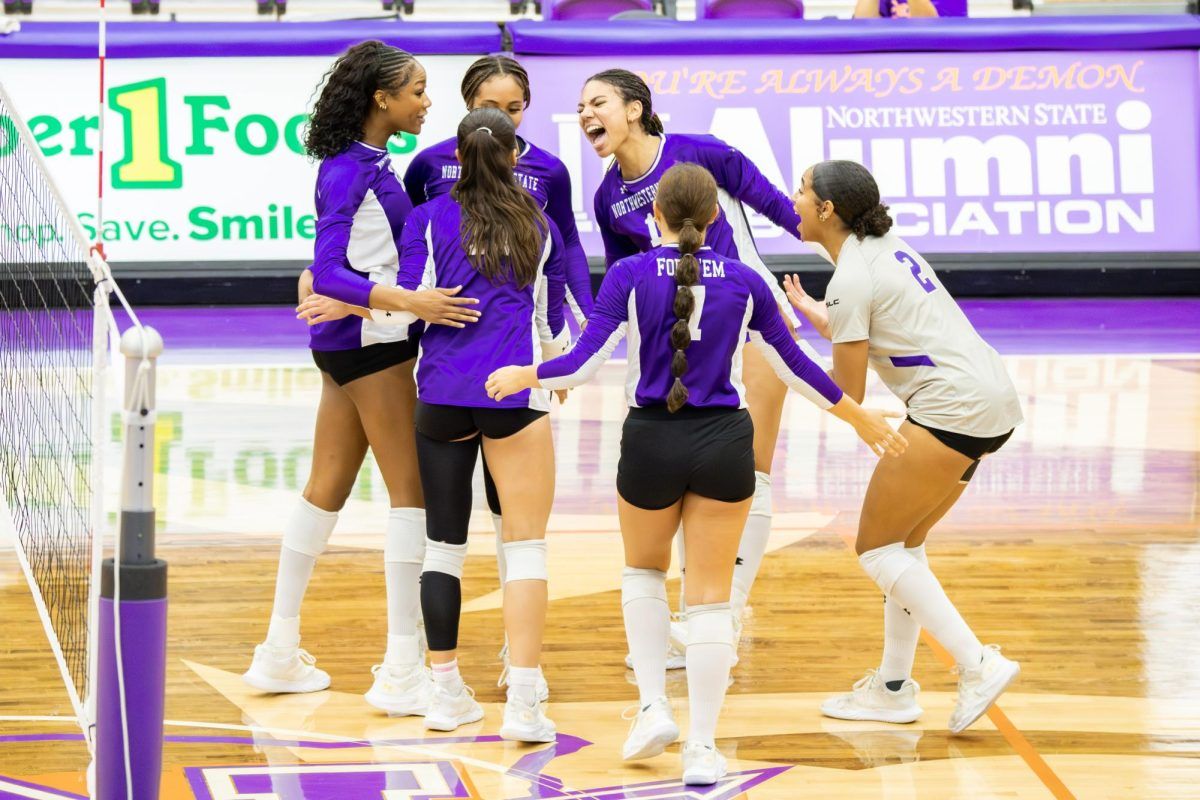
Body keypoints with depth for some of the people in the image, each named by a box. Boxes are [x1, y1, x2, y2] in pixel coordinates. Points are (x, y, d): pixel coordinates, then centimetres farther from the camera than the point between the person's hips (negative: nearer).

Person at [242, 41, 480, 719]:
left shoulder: (369, 164, 10)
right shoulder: (351, 170, -18)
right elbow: (328, 272, -24)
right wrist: (410, 301, -35)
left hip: (350, 342, 10)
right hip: (371, 342, -10)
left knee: (327, 489, 13)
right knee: (412, 493, -6)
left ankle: (281, 654, 21)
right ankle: (402, 673, -4)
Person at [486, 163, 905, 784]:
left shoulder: (629, 274, -5)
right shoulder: (744, 281, 1)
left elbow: (587, 362, -9)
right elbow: (793, 366, 7)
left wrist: (523, 376, 9)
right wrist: (860, 417, 21)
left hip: (652, 440, -1)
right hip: (724, 442, 1)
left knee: (644, 571, 25)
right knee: (710, 597, 6)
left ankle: (653, 707, 12)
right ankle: (702, 749, 6)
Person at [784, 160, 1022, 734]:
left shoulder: (851, 278, -12)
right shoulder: (885, 246, 15)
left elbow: (848, 393, -8)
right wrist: (816, 316, 30)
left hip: (954, 408, -10)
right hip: (991, 402, 10)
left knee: (877, 547, 0)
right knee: (904, 542, 17)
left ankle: (979, 664, -8)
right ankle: (894, 687, 20)